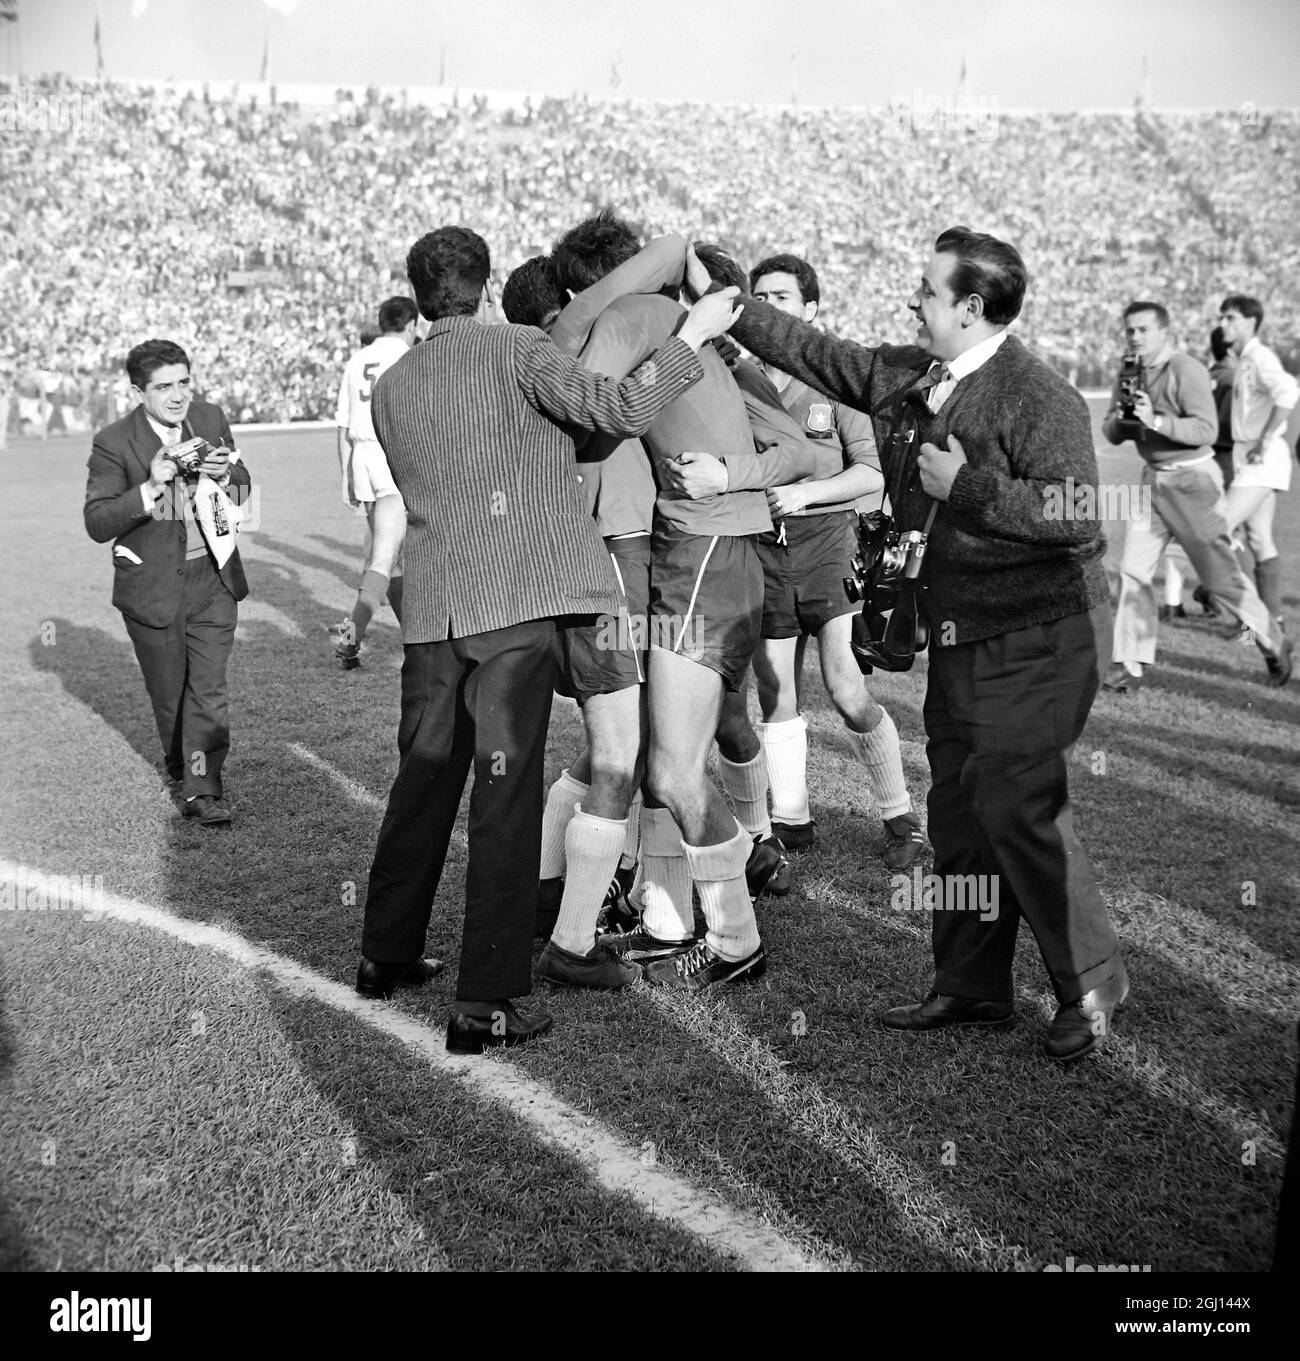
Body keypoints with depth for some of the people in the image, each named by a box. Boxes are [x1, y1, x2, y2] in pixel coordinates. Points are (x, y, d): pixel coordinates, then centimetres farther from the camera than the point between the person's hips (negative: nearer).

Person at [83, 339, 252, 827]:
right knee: (169, 694, 13)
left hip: (213, 576, 2)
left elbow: (242, 489, 12)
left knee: (209, 688, -5)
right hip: (153, 586, -2)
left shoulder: (211, 418, -1)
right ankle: (178, 770, 36)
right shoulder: (114, 443, -14)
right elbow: (98, 523, -18)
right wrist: (150, 487, -32)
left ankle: (204, 788, 3)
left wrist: (225, 473, -13)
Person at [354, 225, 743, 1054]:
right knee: (505, 793, -3)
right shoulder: (516, 349, -3)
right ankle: (486, 1004, -1)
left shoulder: (392, 388, 15)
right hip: (517, 606, -6)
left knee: (424, 779, 19)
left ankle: (388, 954, 32)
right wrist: (694, 335, 1)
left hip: (433, 609, 6)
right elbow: (622, 409, -12)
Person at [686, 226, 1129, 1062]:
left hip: (1038, 633, -9)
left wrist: (967, 484, -22)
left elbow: (1077, 515, -25)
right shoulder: (907, 376, 9)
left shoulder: (1038, 397, -16)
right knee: (959, 808, 12)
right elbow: (814, 353, 18)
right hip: (961, 633, 9)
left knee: (1016, 805, -11)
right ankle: (973, 986, 24)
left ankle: (1091, 980, 7)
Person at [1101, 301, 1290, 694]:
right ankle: (1130, 665, 6)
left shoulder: (1187, 371, -15)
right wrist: (1120, 419, -14)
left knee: (1220, 574, 0)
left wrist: (1156, 420, -32)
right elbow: (1111, 433, 8)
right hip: (1152, 479, 7)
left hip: (1191, 479, -7)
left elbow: (1206, 429, -23)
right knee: (1133, 571, 0)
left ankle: (1273, 646, 19)